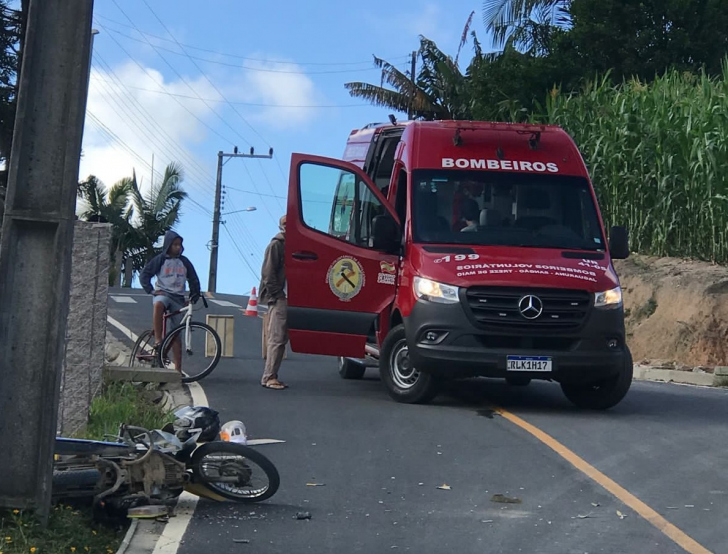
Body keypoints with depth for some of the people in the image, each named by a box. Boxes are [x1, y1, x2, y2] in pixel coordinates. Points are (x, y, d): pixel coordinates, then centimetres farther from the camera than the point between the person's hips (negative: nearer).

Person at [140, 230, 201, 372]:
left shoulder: (184, 262, 9)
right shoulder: (160, 260, 1)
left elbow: (193, 279, 17)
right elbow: (144, 275, 0)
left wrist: (195, 295, 5)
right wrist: (151, 291, -12)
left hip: (178, 298, 3)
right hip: (162, 293, -3)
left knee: (175, 334, 2)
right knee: (158, 305, -42)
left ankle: (178, 368, 2)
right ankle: (158, 339, -33)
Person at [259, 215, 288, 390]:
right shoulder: (276, 245, -6)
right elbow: (268, 272, -11)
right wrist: (276, 294, -14)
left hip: (287, 298, 8)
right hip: (278, 299, -8)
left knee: (281, 339, 9)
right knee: (277, 339, -9)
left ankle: (270, 376, 14)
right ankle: (269, 377, -6)